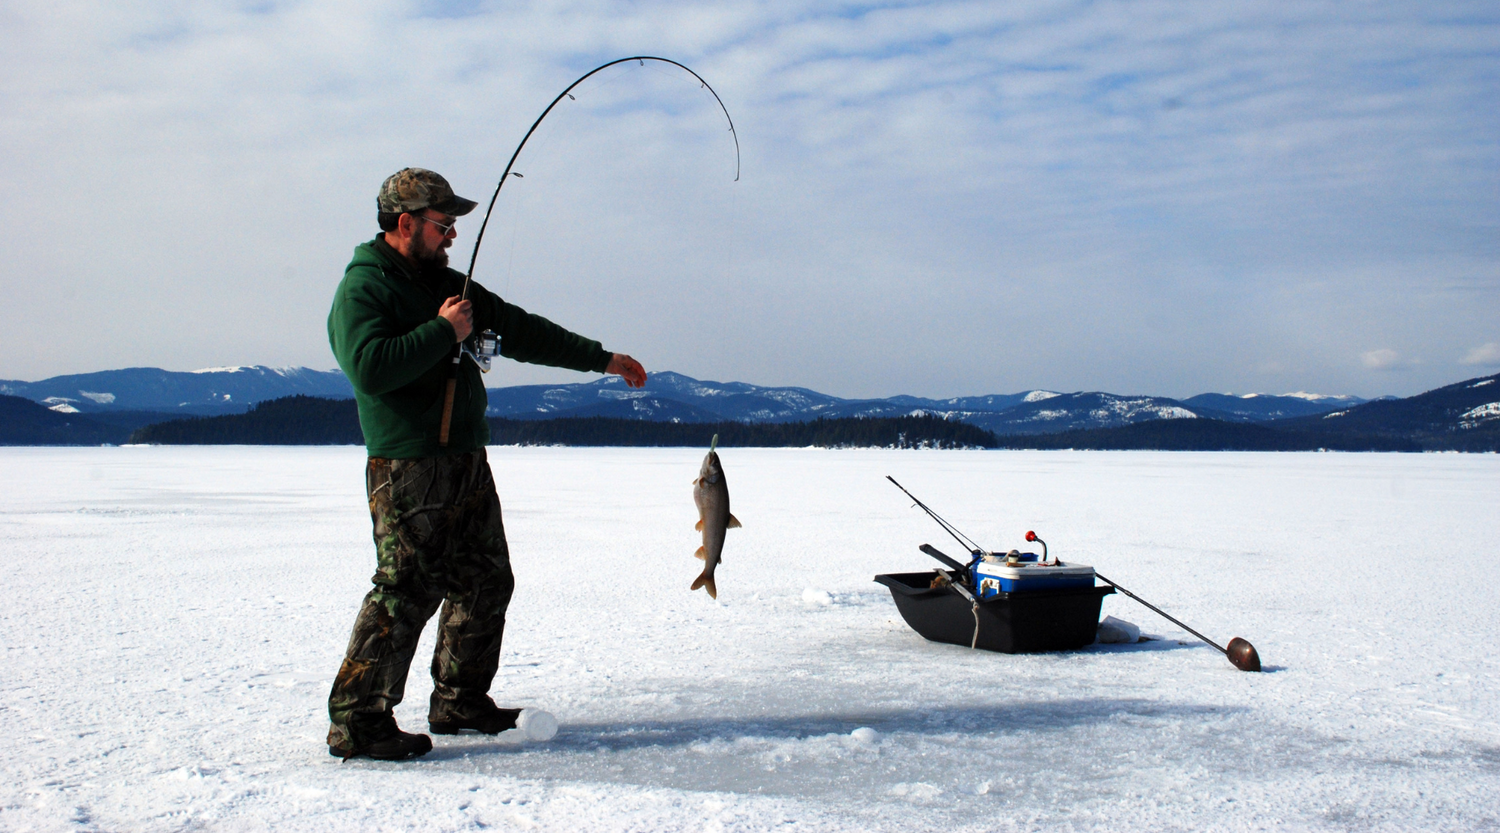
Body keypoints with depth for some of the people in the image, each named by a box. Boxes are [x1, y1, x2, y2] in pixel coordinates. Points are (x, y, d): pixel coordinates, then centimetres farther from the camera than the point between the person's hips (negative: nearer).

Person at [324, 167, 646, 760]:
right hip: (409, 468, -9)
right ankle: (356, 721, -2)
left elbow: (520, 331, 23)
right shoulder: (361, 289, -7)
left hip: (467, 461, 9)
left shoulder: (445, 284, 18)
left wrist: (600, 359, 24)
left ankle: (460, 702, 24)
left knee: (486, 583, 12)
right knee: (406, 590, -11)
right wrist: (443, 332, -16)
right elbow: (370, 368, -24)